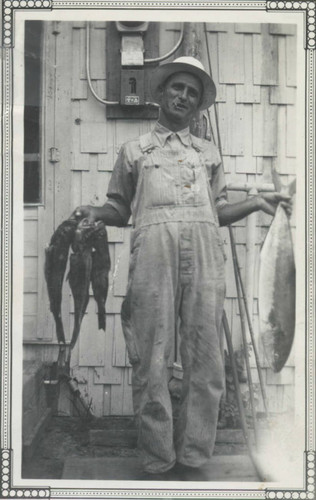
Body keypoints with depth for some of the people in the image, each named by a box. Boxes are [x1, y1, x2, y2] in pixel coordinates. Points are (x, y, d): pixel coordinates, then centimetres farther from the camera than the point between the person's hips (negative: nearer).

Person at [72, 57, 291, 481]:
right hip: (152, 248, -1)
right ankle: (158, 464, 5)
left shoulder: (209, 153, 28)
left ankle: (193, 461, 7)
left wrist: (256, 202, 10)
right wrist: (97, 213, 0)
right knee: (151, 362, -4)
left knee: (205, 361, -3)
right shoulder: (134, 150, 23)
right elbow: (120, 210, 21)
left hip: (204, 251, 2)